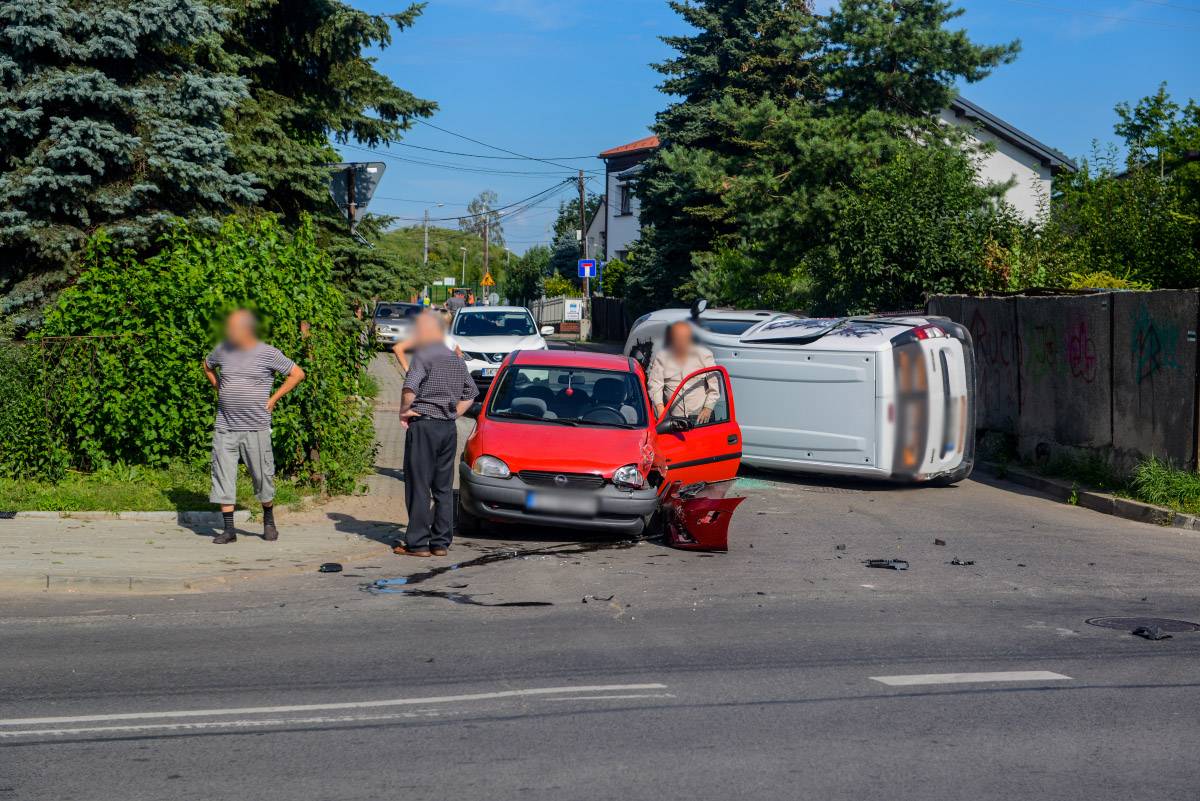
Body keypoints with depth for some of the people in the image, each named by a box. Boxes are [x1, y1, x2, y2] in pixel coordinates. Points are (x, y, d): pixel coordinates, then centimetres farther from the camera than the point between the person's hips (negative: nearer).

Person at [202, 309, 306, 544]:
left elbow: (298, 373, -1)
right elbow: (207, 365, 29)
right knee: (223, 478, 0)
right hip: (225, 428, 3)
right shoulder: (223, 350, 7)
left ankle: (269, 522, 25)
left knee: (263, 476, 4)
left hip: (256, 428, -3)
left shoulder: (268, 354, -5)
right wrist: (220, 390, 15)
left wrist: (273, 399, -3)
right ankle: (229, 529, 6)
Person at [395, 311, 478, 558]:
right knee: (444, 487, 9)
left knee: (418, 486, -2)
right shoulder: (456, 360, 13)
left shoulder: (423, 356, -10)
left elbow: (410, 389, -22)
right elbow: (470, 394, 20)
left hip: (424, 426, -7)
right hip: (449, 428, 7)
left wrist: (404, 411, -6)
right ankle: (441, 542, 11)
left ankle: (417, 542, 0)